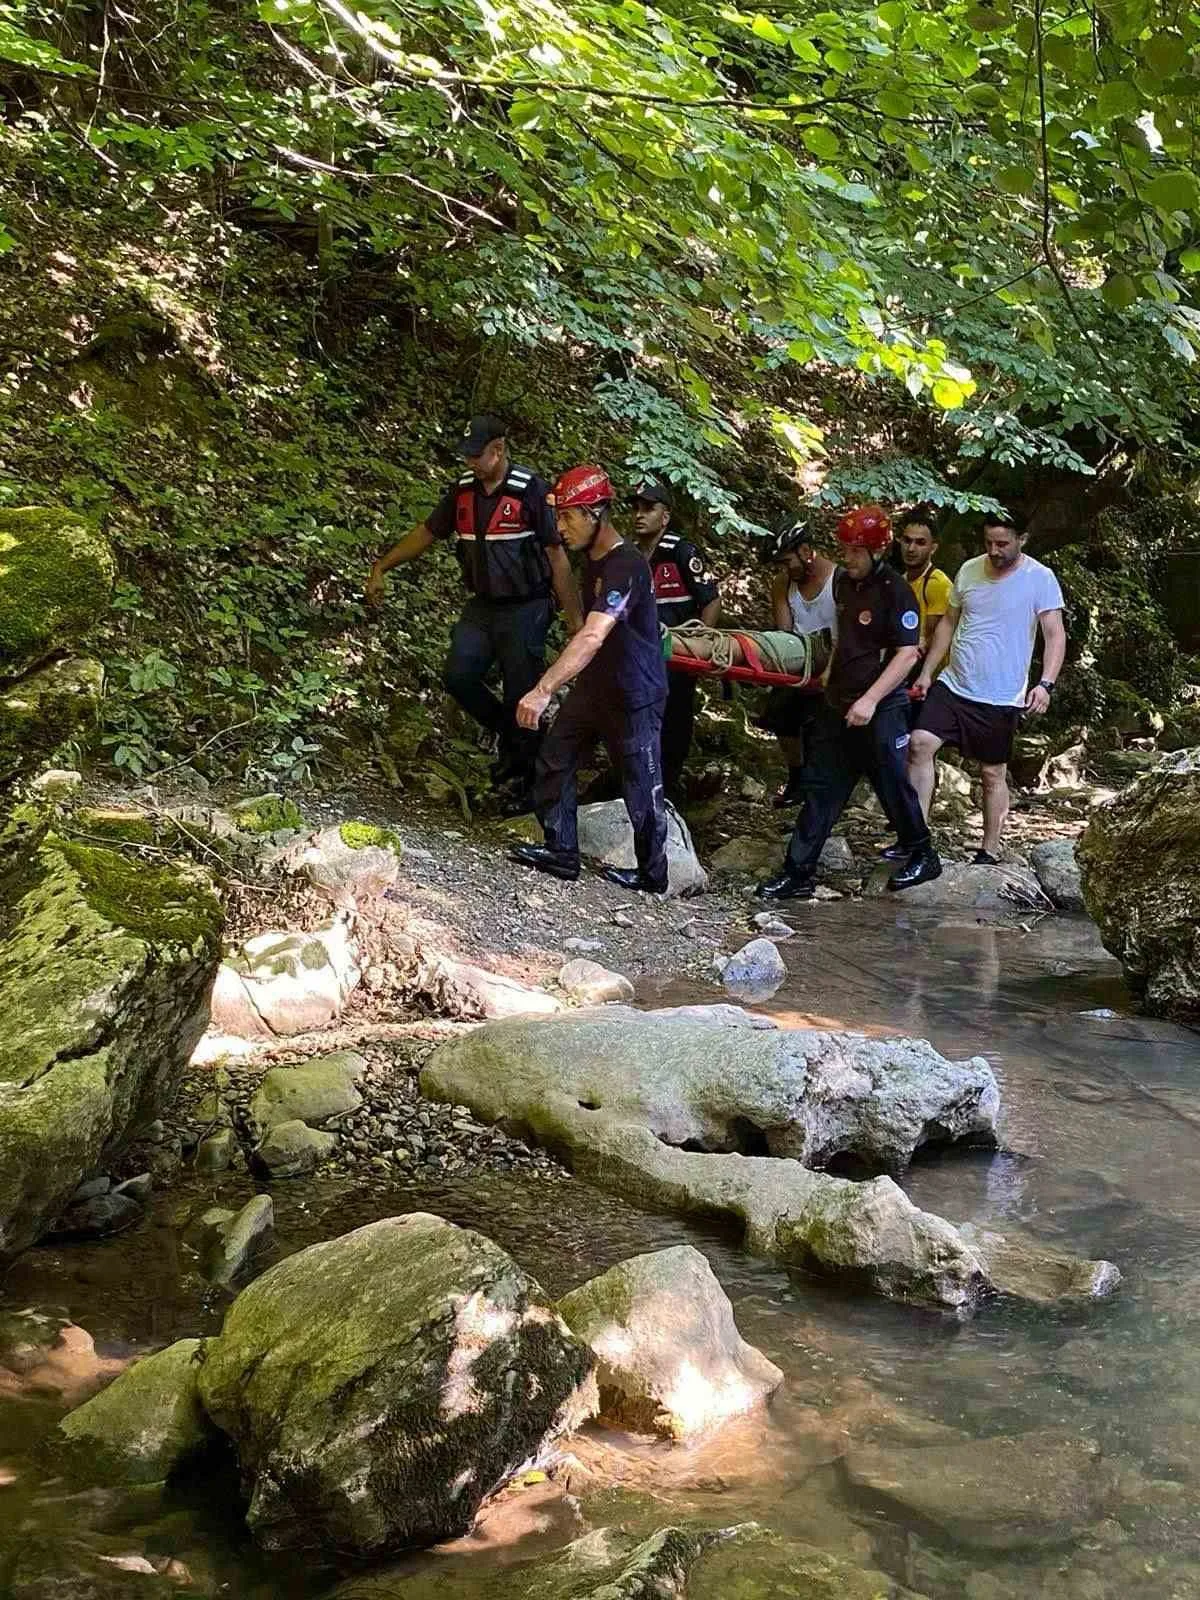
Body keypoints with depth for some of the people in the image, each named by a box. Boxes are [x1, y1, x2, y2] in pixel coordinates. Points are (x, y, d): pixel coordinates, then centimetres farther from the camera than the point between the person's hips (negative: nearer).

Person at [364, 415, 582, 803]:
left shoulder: (530, 490, -14)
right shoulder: (464, 489, 3)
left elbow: (556, 555, -12)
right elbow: (427, 533, 13)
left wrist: (575, 618, -12)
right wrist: (381, 567, 10)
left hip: (525, 610, -5)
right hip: (483, 606, 5)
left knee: (522, 695, -2)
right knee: (458, 675, -11)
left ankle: (530, 782, 14)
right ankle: (509, 738, 13)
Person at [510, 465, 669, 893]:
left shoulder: (626, 566, -26)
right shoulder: (592, 558, 3)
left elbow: (592, 637, -38)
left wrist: (543, 689, -46)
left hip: (634, 695, -9)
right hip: (595, 685, 9)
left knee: (640, 787, 3)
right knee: (554, 759, 7)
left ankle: (653, 876, 18)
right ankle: (561, 853, 16)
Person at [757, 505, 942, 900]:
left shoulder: (896, 592, -15)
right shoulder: (843, 583, 8)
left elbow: (907, 654, -19)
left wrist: (870, 700, -25)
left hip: (880, 709, -8)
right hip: (839, 704, 8)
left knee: (892, 785, 5)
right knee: (820, 786, 5)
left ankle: (924, 856, 27)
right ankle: (798, 874, 6)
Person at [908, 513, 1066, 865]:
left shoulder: (1040, 579, -9)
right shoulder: (969, 570, 5)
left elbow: (1055, 635, -12)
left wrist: (1046, 684, -26)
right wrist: (927, 672, 11)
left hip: (1002, 698, -4)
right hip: (953, 686, 4)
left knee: (993, 773, 6)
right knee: (920, 744, -13)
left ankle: (990, 852, 20)